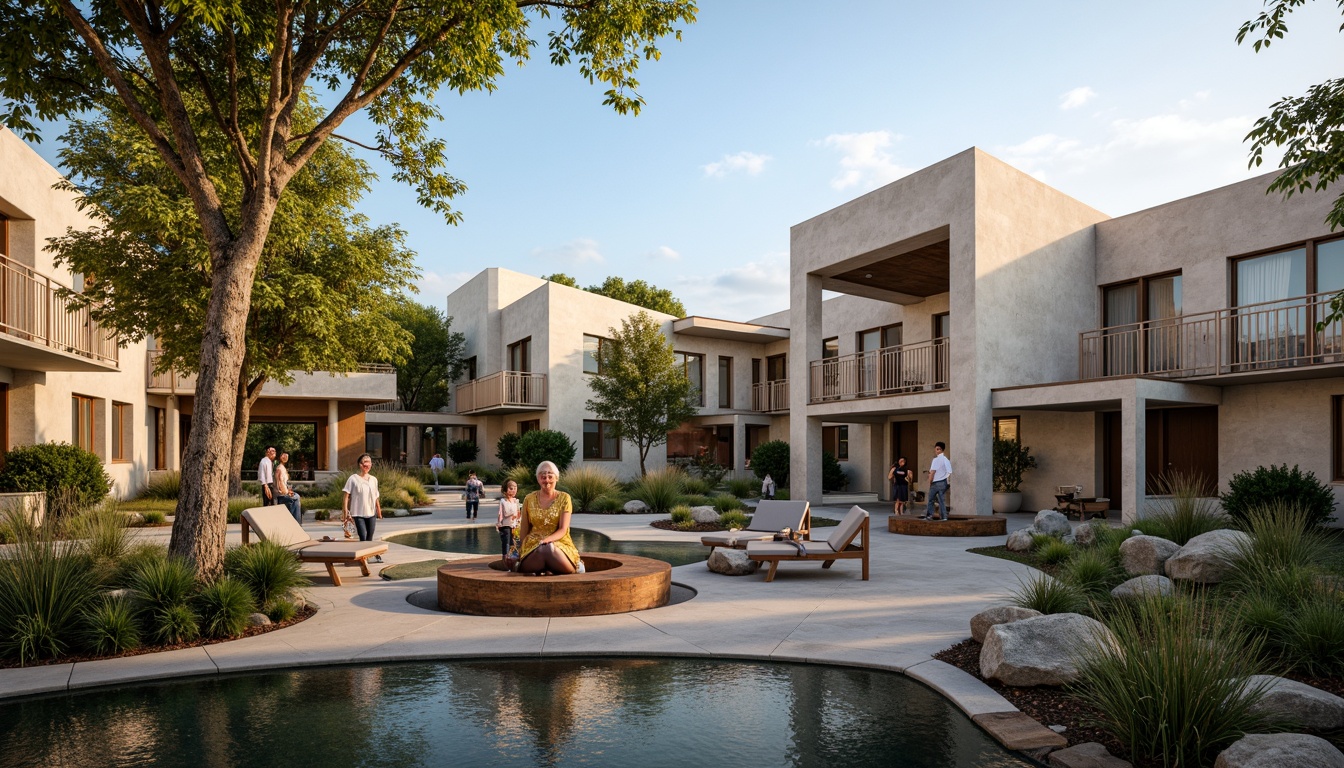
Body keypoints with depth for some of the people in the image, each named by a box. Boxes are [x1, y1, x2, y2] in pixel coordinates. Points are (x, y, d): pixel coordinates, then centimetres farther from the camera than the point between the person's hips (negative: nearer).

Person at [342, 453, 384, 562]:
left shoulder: (373, 479, 8)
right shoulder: (353, 479, -6)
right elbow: (346, 495, -8)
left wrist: (378, 509, 15)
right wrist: (345, 511, -13)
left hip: (371, 512, 4)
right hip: (358, 513, -4)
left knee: (369, 537, 11)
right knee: (363, 536, -11)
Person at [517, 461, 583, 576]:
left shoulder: (564, 498, 3)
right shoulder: (529, 499, 8)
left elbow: (563, 530, -4)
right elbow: (523, 530, 14)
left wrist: (547, 540, -20)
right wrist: (524, 548, 1)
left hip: (559, 542, -1)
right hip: (533, 545, 1)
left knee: (548, 548, -38)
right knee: (542, 549, -37)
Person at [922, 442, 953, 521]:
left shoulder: (936, 459, -12)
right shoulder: (946, 460, 10)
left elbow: (932, 472, -15)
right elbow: (949, 472, 10)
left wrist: (929, 483, -6)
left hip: (935, 483, -6)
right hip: (943, 482, 6)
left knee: (931, 499, 5)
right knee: (942, 500, 7)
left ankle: (929, 515, 5)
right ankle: (944, 517, 1)